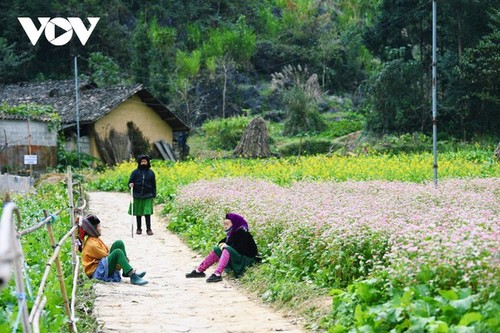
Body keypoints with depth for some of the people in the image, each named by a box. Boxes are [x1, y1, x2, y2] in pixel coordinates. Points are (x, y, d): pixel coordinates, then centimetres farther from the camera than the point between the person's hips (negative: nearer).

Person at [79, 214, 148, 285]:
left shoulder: (95, 239, 14)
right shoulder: (91, 244, -18)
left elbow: (108, 250, 15)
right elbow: (106, 257, -16)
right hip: (97, 273, -10)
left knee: (119, 244, 2)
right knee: (118, 252, -30)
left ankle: (126, 272, -3)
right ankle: (133, 277, -38)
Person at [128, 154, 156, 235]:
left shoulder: (151, 173, 5)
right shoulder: (135, 172, 2)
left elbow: (153, 185, 9)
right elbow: (130, 181, 5)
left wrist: (154, 195, 4)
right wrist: (130, 184, -18)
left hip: (147, 196, 0)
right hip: (137, 195, 1)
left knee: (147, 213, -6)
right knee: (138, 213, 7)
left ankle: (149, 229, 0)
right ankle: (139, 228, 17)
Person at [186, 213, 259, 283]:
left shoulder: (242, 233, -18)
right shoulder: (232, 233, 9)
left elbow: (240, 248, -26)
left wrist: (226, 246, -16)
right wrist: (222, 243, -6)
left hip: (245, 258, -10)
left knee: (227, 250, -30)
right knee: (216, 250, 4)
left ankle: (217, 275, -43)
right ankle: (199, 271, 2)